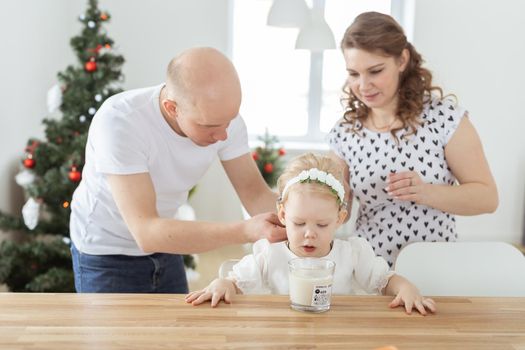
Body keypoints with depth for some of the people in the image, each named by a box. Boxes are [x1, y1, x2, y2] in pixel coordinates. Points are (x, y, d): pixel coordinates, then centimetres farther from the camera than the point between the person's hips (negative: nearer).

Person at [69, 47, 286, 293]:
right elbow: (146, 233, -37)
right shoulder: (118, 120, -33)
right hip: (106, 254, -4)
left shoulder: (222, 113, -18)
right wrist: (245, 231, -44)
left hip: (165, 249, 5)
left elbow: (256, 194, -11)